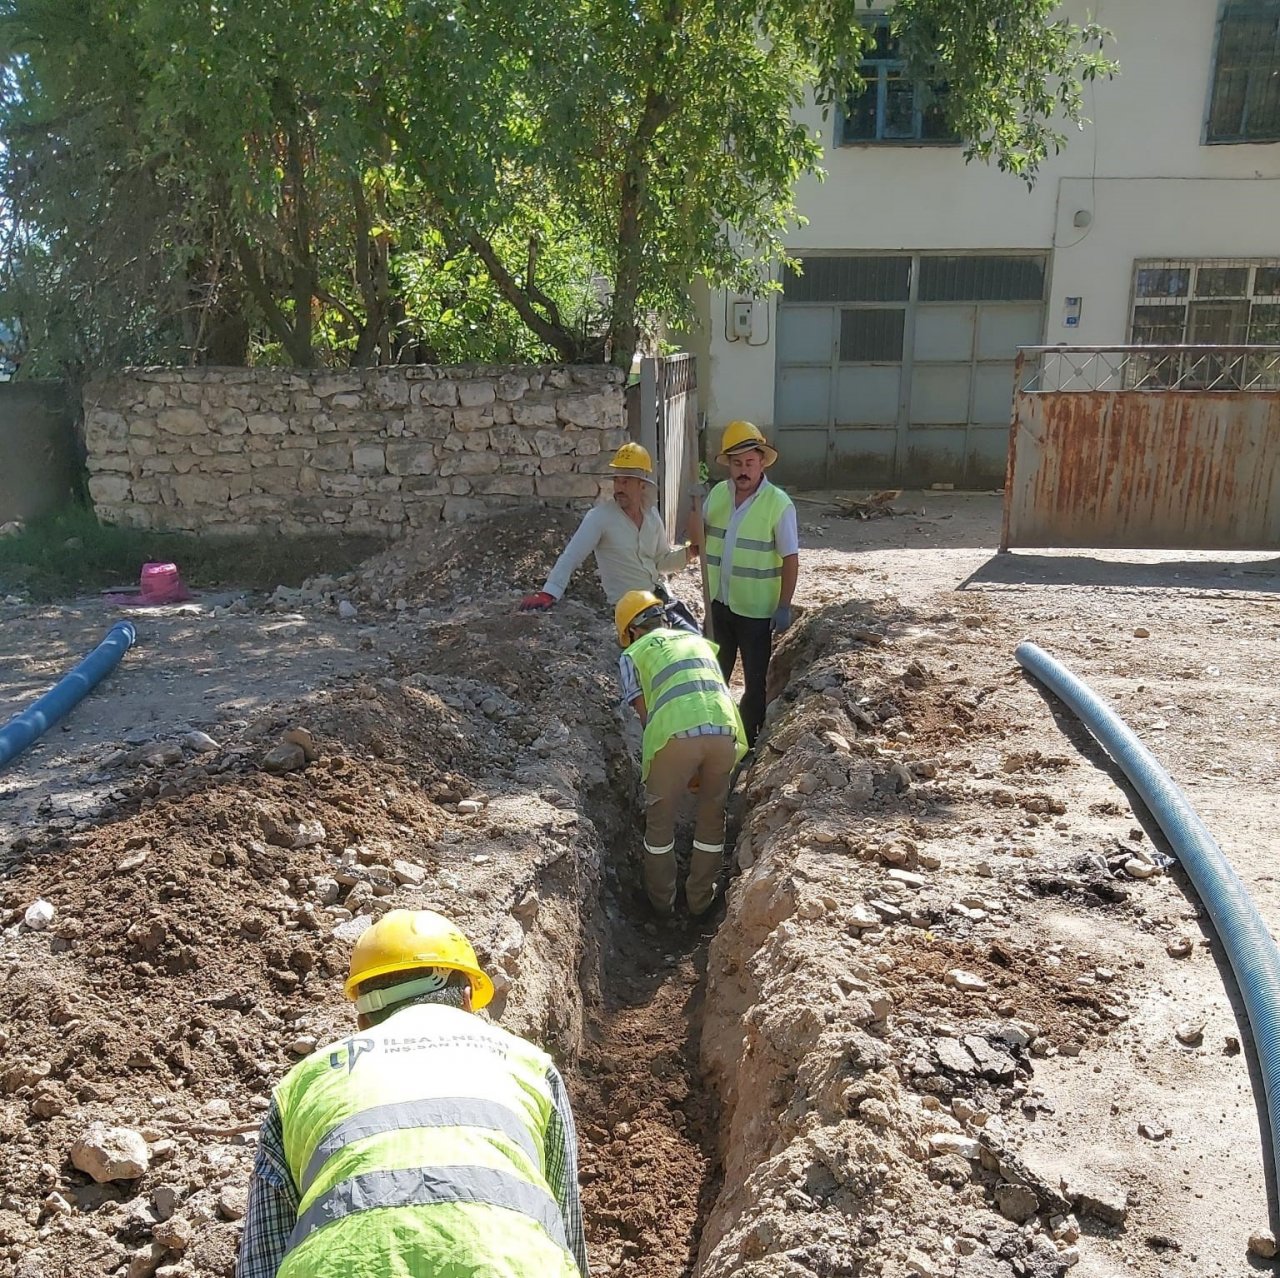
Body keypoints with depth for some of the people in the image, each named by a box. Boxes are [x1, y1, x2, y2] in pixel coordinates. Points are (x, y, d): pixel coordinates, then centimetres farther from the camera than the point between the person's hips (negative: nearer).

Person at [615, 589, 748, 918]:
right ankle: (700, 900, 37)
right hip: (723, 732, 4)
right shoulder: (700, 641, 30)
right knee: (712, 819, 24)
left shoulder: (632, 655, 18)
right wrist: (701, 765, 35)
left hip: (676, 736, -3)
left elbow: (645, 714, 12)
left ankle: (661, 900, 36)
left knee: (660, 822, 20)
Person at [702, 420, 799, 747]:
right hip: (719, 602, 5)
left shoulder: (779, 504, -18)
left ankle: (749, 740, 24)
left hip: (756, 609, -5)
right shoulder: (717, 493, -3)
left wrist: (784, 607, -15)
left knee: (755, 679, 9)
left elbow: (790, 559, -14)